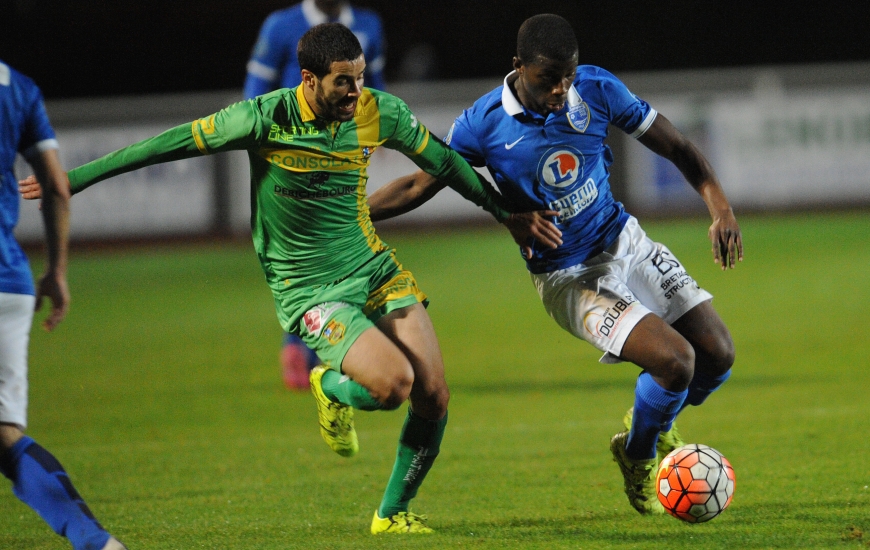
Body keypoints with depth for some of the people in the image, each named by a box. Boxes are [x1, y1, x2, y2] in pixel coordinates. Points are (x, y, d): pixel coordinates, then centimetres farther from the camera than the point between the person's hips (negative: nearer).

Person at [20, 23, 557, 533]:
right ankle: (332, 387, 11)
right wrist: (74, 179, -5)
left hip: (375, 267, 5)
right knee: (392, 382, -26)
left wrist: (506, 214, 18)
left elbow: (442, 160, 11)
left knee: (433, 397, -6)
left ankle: (393, 512, 17)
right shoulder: (265, 119, -18)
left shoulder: (380, 112, -6)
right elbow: (171, 144, -9)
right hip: (309, 289, -5)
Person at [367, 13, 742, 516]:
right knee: (674, 360, -22)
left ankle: (656, 423, 32)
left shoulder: (597, 88, -9)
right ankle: (638, 459, 8)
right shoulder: (484, 124, -16)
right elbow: (420, 185, -3)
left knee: (718, 355, -1)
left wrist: (721, 208, -14)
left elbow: (675, 146, -1)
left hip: (626, 243, 5)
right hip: (568, 279, -5)